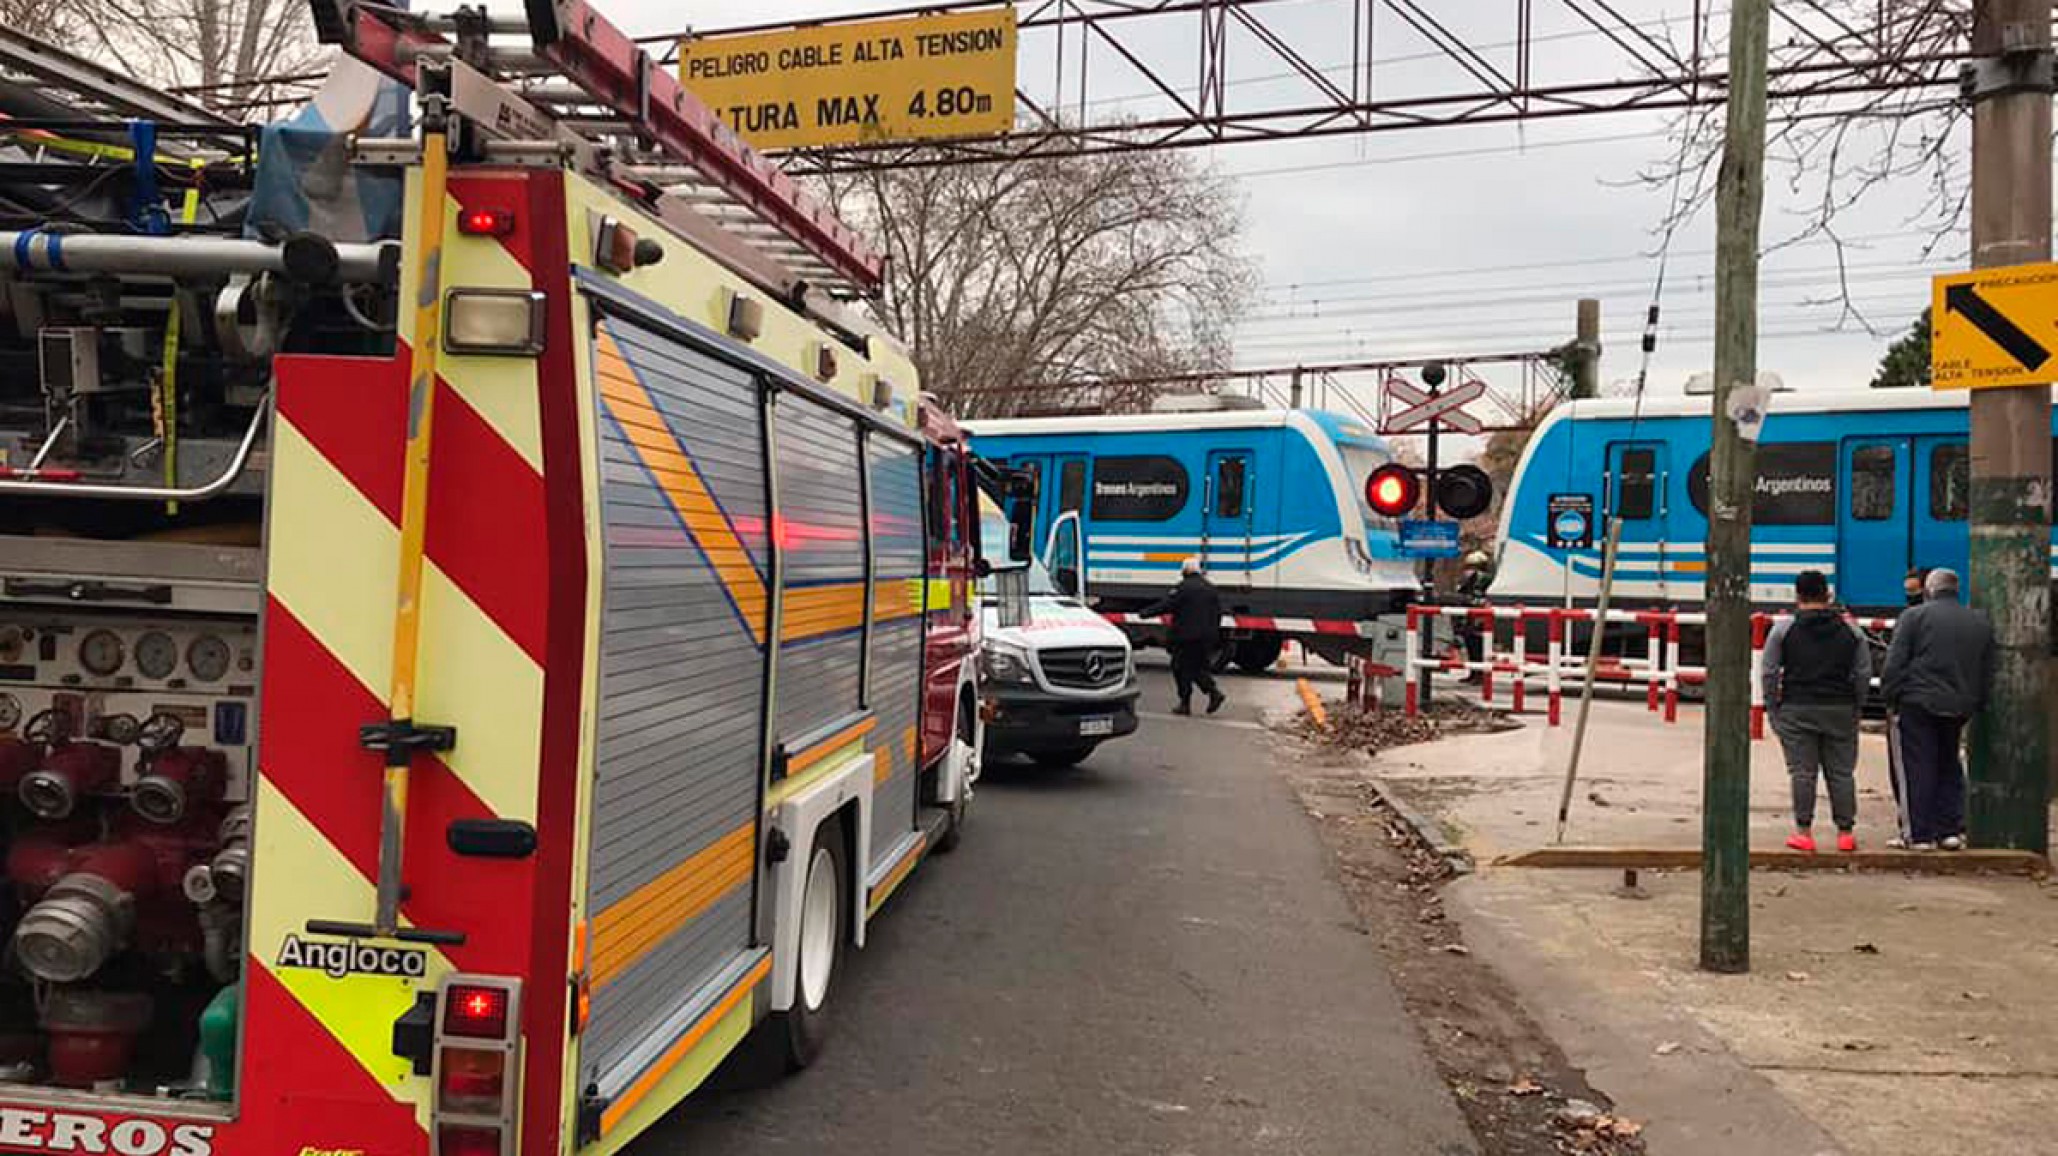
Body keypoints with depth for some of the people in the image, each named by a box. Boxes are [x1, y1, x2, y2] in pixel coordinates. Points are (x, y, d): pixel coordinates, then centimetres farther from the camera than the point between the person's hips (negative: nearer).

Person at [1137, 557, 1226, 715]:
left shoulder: (1183, 587, -9)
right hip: (1207, 637, 7)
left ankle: (1185, 703, 1)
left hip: (1187, 636, -7)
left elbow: (1165, 605, -13)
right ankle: (1214, 692, -3)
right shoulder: (1211, 588, 14)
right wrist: (1215, 636, 22)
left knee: (1181, 668, 2)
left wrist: (1144, 613, -5)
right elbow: (1218, 613, 16)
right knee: (1198, 668, 16)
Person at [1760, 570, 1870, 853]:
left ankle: (1804, 831, 0)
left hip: (1797, 710, -2)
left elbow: (1769, 672, -2)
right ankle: (1845, 831, 10)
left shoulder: (1784, 628, -1)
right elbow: (1864, 673, 7)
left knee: (1802, 773, -1)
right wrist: (1854, 707, 15)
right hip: (1840, 711, 2)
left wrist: (1772, 708, 5)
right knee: (1841, 772, 8)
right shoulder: (1851, 630, 7)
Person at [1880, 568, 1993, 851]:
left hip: (1918, 704, -4)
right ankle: (1951, 830, 15)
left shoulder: (1914, 616, -5)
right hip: (1959, 707, 5)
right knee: (1949, 766, 17)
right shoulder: (1981, 622, 11)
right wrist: (1975, 704, 19)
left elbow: (1894, 664, -9)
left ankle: (1921, 835, 3)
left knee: (1920, 769, 1)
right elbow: (1988, 673, 14)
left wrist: (1891, 699, -1)